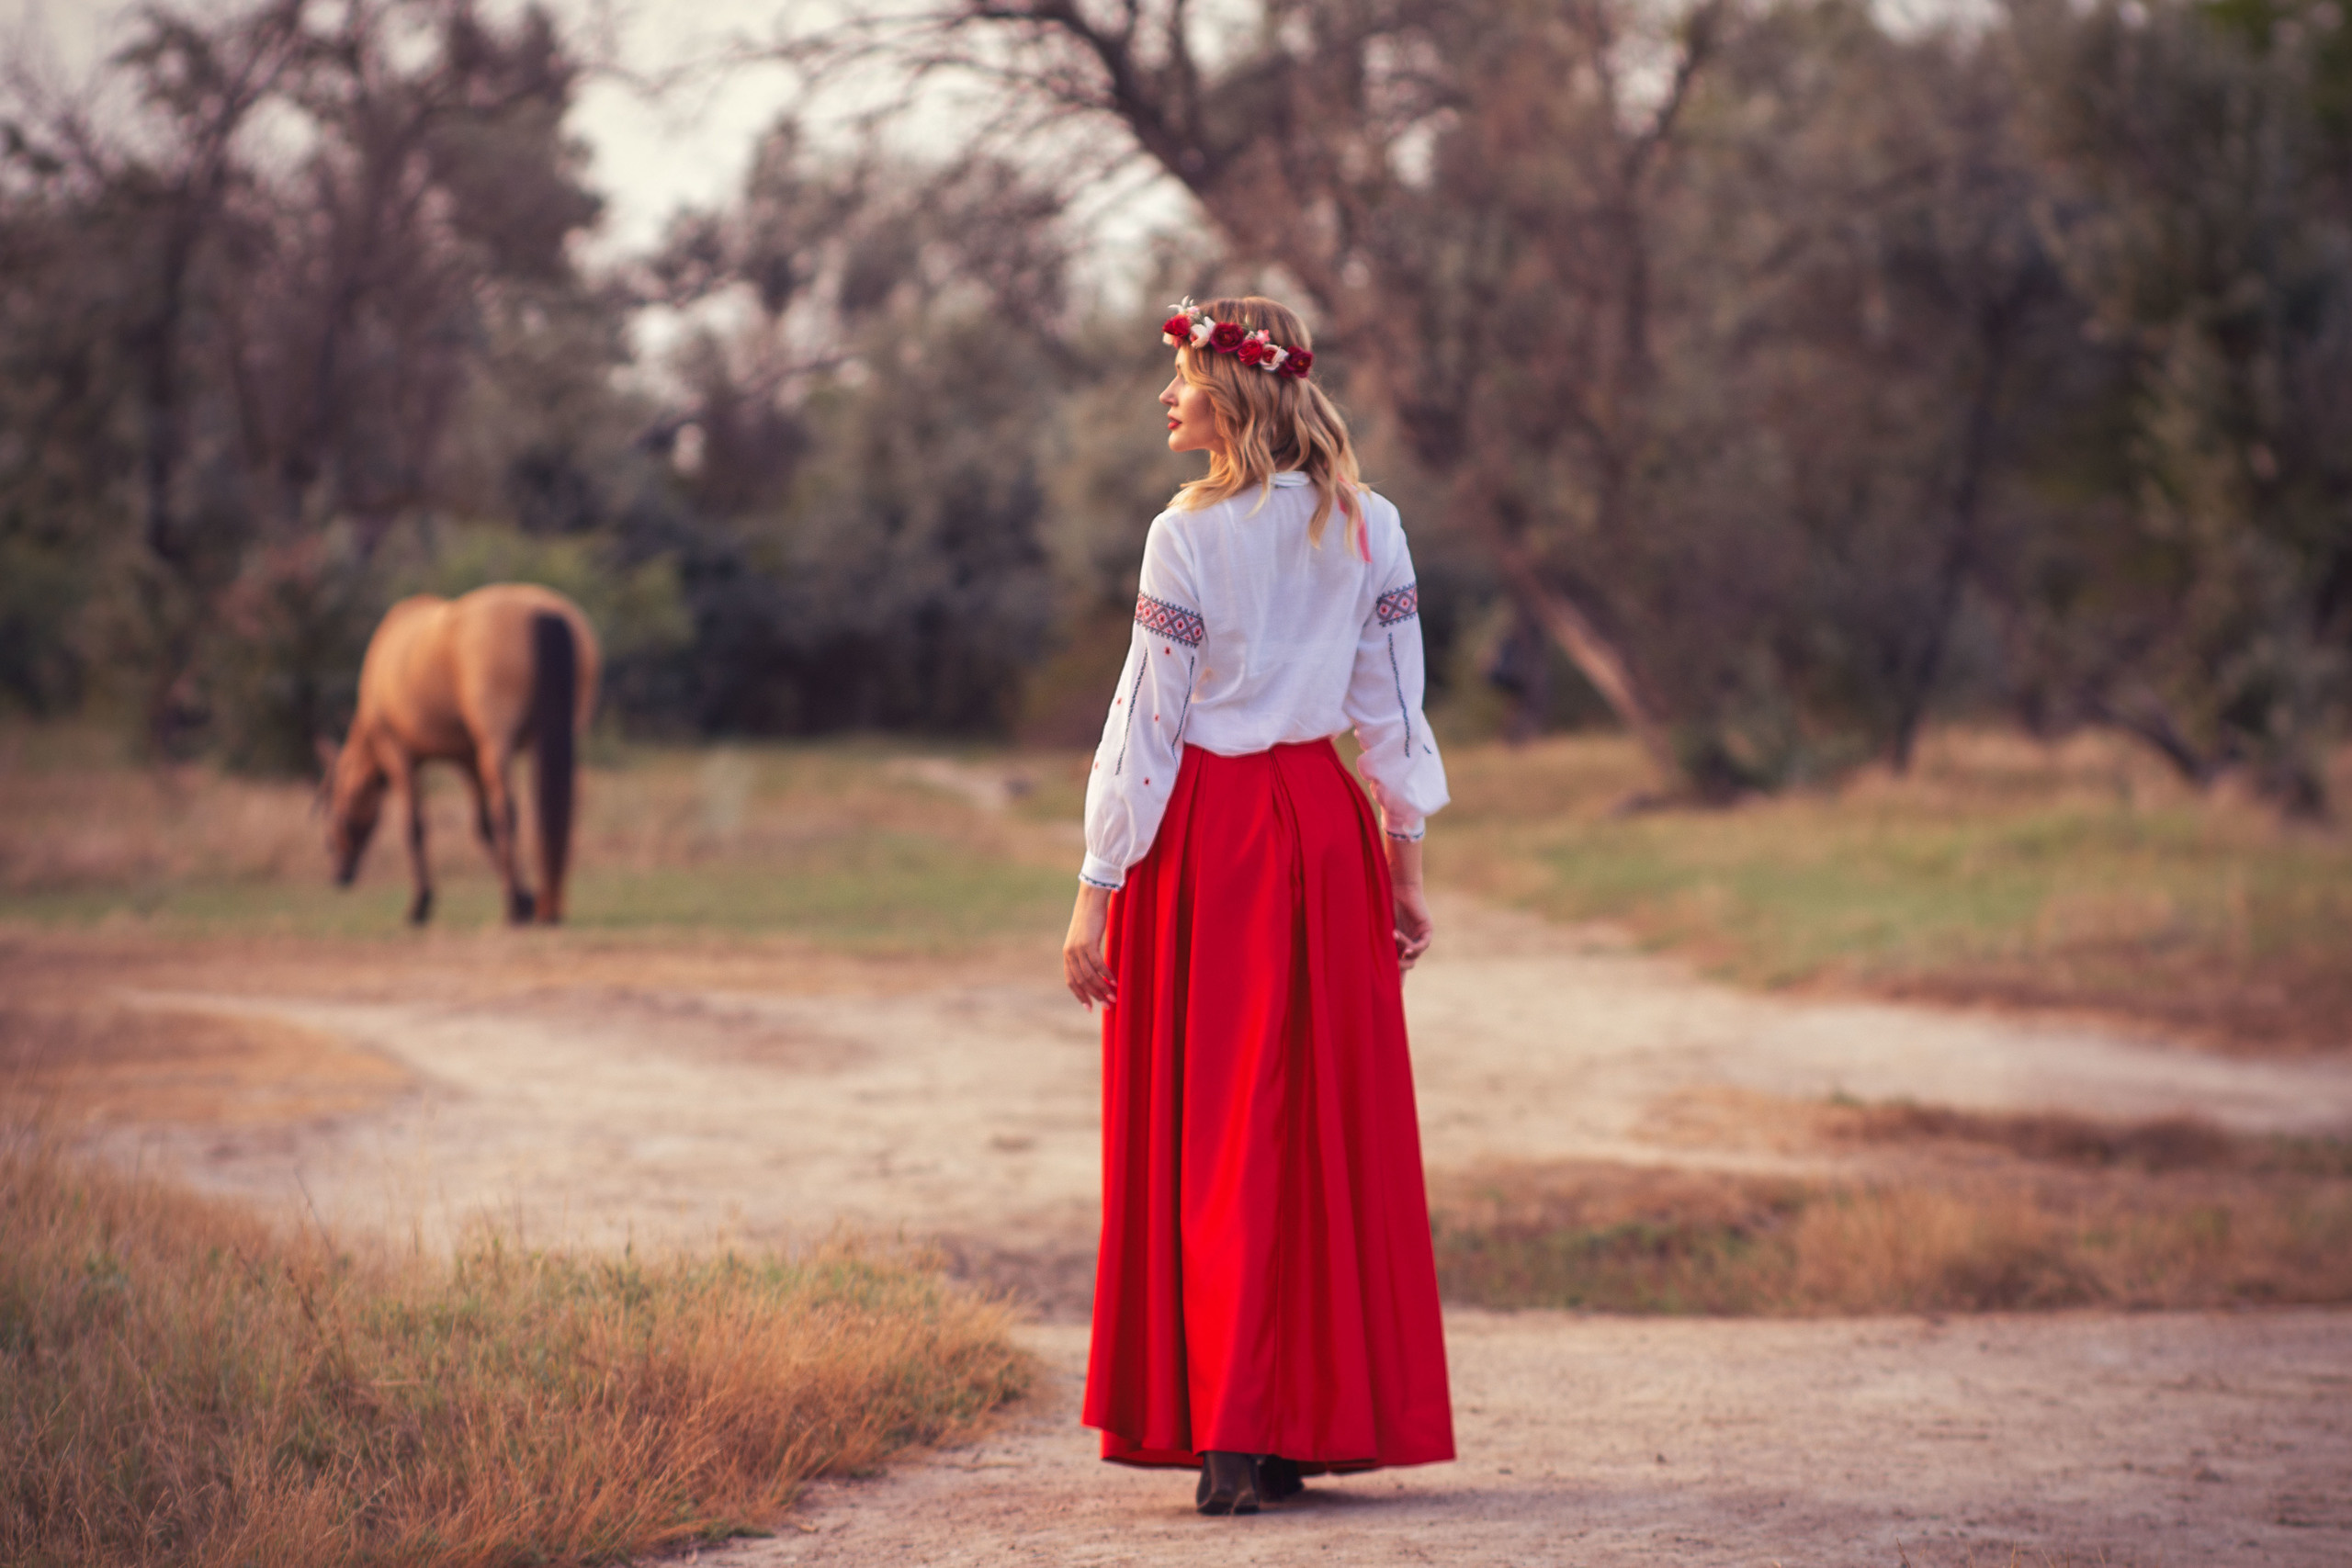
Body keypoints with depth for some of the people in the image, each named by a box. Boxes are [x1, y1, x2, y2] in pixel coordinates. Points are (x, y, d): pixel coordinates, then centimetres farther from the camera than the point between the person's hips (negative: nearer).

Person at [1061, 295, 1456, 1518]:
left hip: (1205, 832, -4)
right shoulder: (1368, 529, 4)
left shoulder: (1191, 535, -10)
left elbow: (1147, 722, -10)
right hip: (1325, 823, 4)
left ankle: (1229, 1435, -1)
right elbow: (1392, 707, 7)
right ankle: (1319, 1421, 11)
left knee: (1209, 1123, 1)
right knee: (1333, 1117, 9)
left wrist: (1098, 890, -6)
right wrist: (1405, 865, 14)